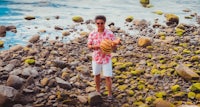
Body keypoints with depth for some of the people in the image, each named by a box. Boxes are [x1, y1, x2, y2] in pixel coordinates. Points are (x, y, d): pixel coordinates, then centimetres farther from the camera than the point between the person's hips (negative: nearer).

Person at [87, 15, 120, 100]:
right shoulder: (92, 34, -5)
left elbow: (114, 45, -8)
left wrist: (115, 44, -32)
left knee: (108, 77, 0)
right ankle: (98, 91, 37)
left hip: (106, 58, -2)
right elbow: (89, 45, 1)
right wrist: (93, 46, -22)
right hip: (96, 57, 3)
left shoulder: (110, 33, -12)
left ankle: (110, 94, 16)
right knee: (96, 75, 17)